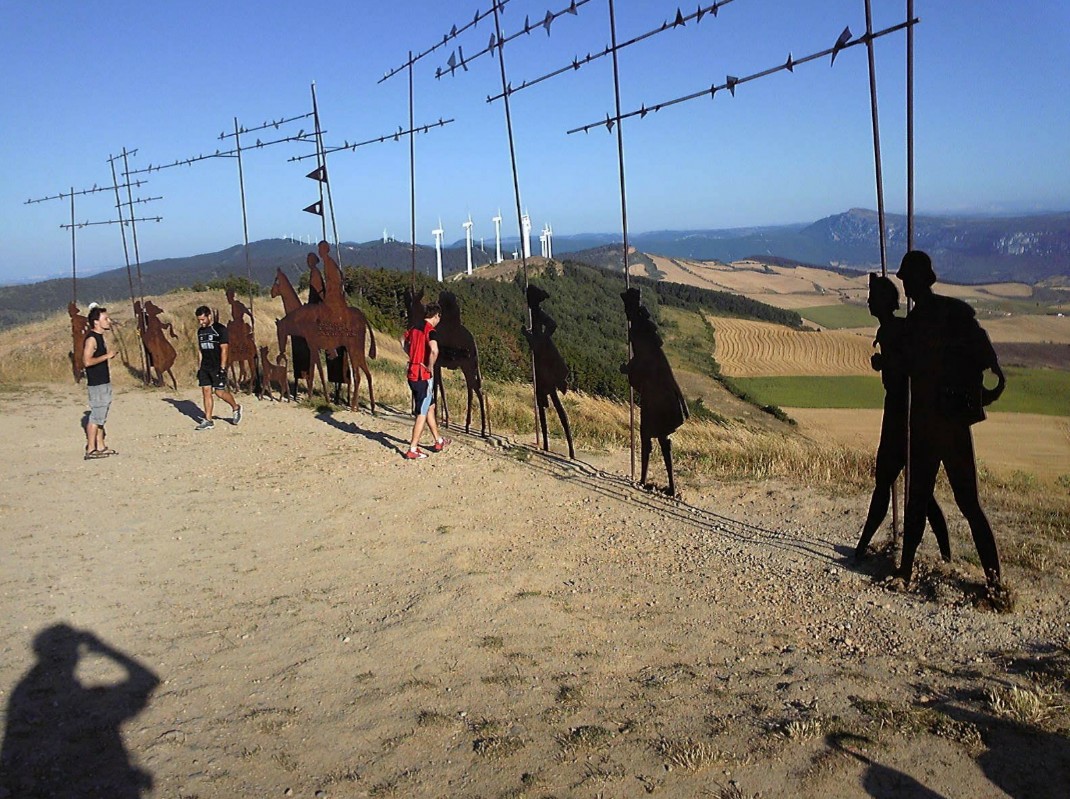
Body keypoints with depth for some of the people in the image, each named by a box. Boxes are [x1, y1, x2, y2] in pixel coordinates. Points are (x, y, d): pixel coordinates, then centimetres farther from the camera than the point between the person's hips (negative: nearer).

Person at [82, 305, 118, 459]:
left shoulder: (99, 336, 13)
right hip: (96, 384, -10)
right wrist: (107, 356, -19)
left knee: (100, 416, 14)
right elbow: (87, 361, -24)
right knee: (96, 416, -7)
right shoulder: (91, 338, -16)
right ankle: (90, 450, -2)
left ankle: (101, 446, 21)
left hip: (103, 382, 10)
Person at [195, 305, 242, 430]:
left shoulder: (220, 329, -9)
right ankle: (208, 421, 4)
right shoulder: (200, 331, 12)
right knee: (206, 391, 2)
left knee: (219, 392, -6)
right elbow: (200, 350, 17)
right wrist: (199, 367, 13)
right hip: (205, 367, 7)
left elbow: (224, 350, -12)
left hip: (218, 367, -7)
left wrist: (222, 368, -17)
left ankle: (236, 407, 20)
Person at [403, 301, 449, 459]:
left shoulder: (414, 328, 9)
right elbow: (434, 350, -35)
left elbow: (403, 342, 30)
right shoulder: (430, 330, -16)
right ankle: (413, 450, 3)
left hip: (412, 374, 8)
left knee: (430, 407, 21)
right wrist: (430, 367, -19)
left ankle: (438, 442, 33)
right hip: (423, 377, -8)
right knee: (422, 414, 0)